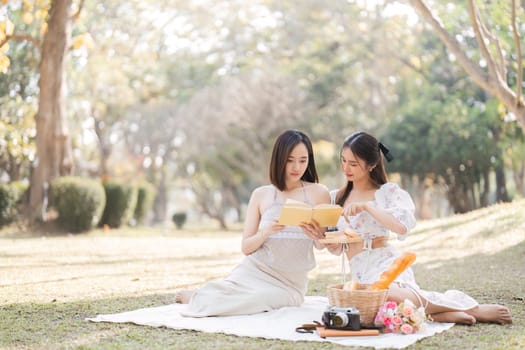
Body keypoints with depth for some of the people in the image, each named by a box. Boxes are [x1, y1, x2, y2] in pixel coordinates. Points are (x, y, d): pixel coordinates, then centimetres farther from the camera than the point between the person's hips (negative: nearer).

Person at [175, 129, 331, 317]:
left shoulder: (318, 193, 1)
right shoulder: (261, 195, 4)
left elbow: (322, 245, 1)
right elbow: (246, 247, 3)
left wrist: (315, 234, -22)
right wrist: (265, 232, -17)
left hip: (289, 282, 0)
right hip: (253, 271, 1)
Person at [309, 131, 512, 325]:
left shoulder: (387, 192, 5)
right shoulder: (336, 197, 20)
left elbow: (403, 226, -14)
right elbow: (336, 248, 22)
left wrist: (366, 206, -14)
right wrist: (319, 235, 0)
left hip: (385, 264, -4)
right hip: (360, 274, 4)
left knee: (383, 292, -43)